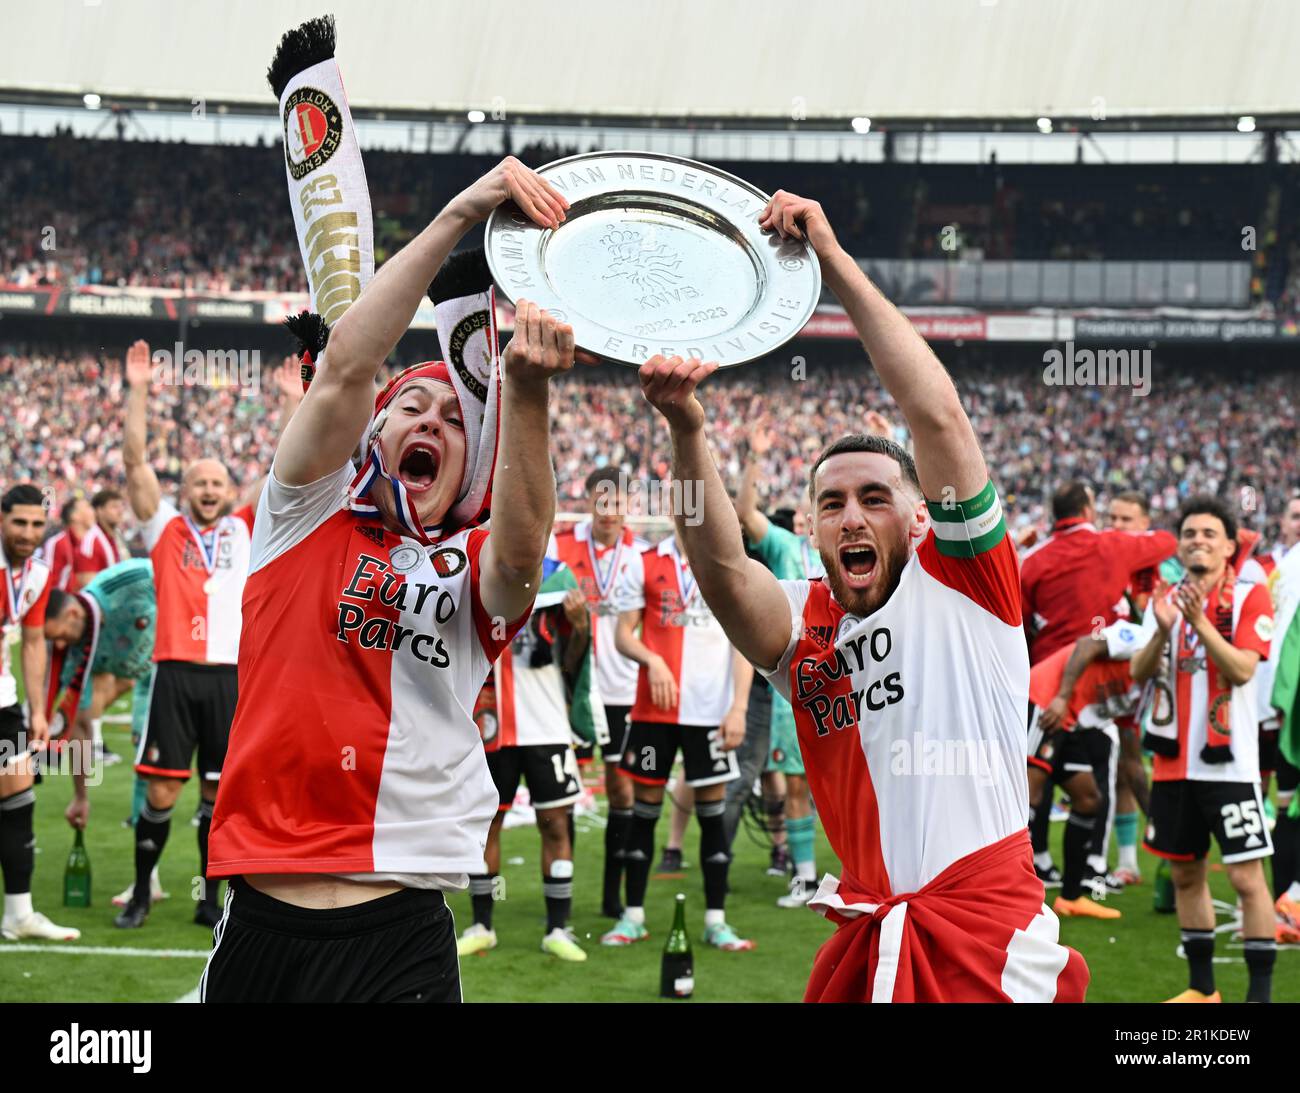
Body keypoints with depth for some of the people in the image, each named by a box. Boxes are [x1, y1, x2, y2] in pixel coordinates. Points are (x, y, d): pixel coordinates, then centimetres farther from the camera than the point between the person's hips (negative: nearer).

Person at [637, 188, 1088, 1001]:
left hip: (990, 935, -4)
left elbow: (938, 416, -10)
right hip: (868, 943, 4)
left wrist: (835, 261, -13)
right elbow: (723, 569, -12)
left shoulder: (963, 581, 1)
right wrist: (688, 431, -28)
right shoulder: (797, 623, 9)